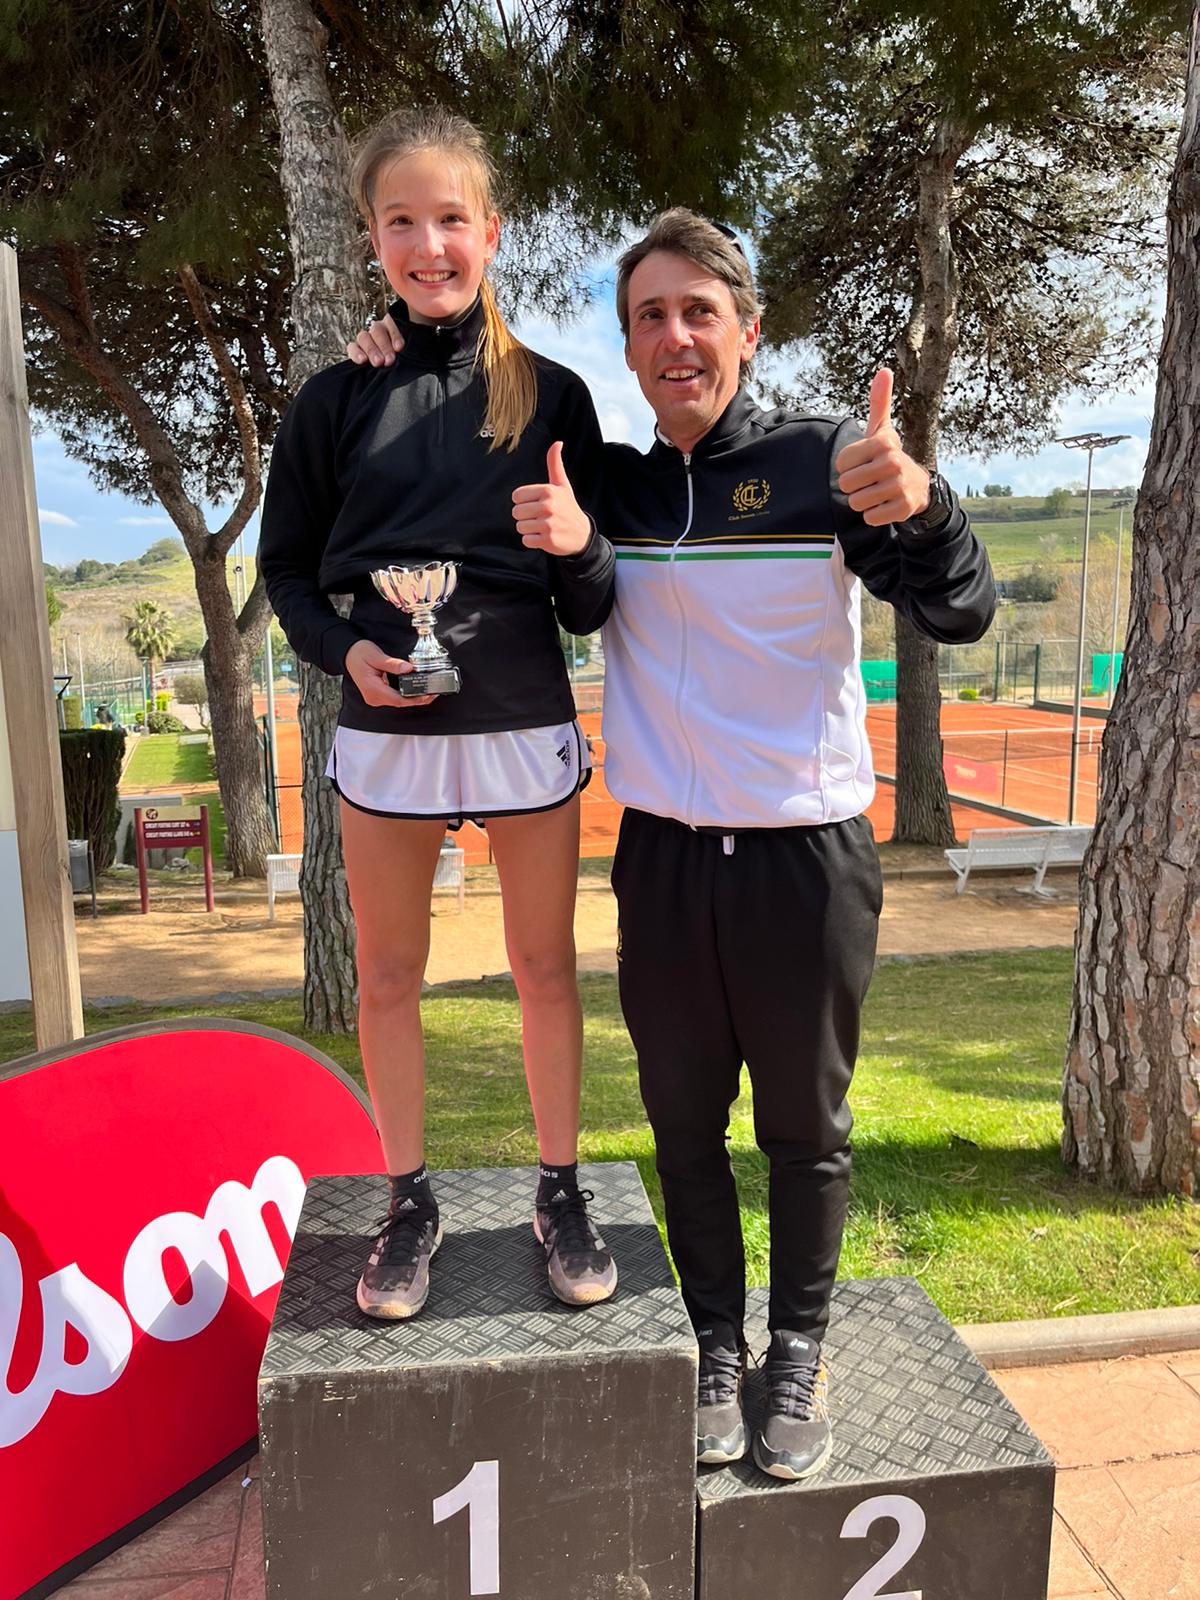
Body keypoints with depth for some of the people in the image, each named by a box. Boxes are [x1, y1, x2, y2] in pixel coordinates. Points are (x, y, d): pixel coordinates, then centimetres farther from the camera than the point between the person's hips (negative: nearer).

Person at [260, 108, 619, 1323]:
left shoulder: (548, 394, 0)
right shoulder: (337, 399, 2)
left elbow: (592, 606, 0)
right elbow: (286, 568, 7)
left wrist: (576, 538, -22)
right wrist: (346, 651, -11)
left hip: (527, 724, 0)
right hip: (386, 729, 1)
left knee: (545, 964, 10)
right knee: (388, 975, 10)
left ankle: (560, 1189, 29)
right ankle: (409, 1203, 29)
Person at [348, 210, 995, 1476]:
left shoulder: (819, 462, -5)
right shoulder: (607, 482, 5)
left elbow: (959, 616, -12)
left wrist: (918, 508, -35)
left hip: (806, 855, -2)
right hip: (662, 858, 3)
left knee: (804, 1124, 10)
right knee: (685, 1121, 12)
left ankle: (799, 1348, 32)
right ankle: (716, 1344, 32)